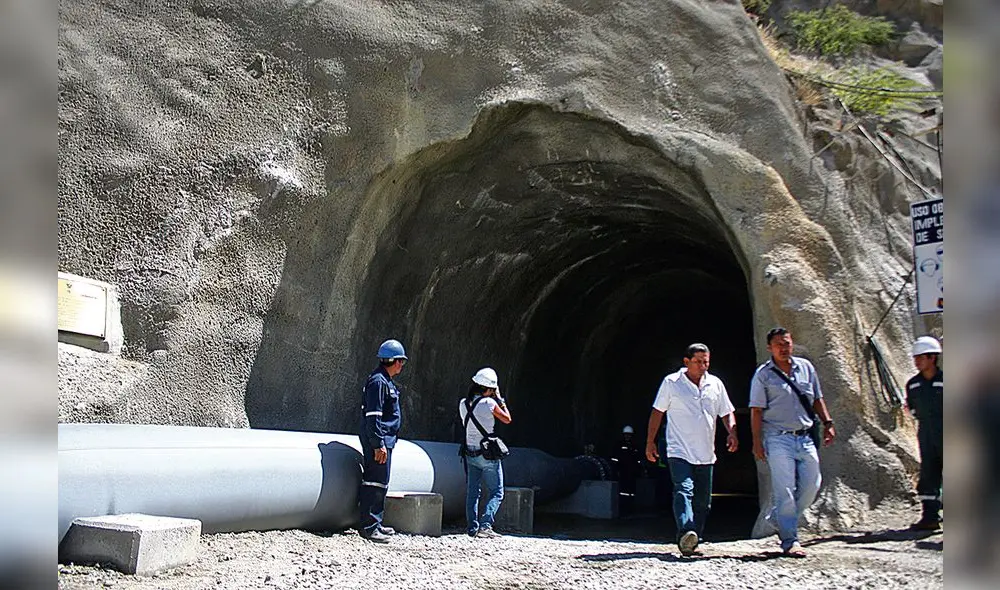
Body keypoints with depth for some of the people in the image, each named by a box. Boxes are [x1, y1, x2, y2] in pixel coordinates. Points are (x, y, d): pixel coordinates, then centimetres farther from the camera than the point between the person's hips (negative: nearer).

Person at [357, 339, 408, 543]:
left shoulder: (386, 381, 18)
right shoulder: (378, 381, -14)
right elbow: (372, 416, -20)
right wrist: (379, 445, -22)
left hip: (384, 440, 11)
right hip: (378, 441, -11)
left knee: (381, 482, 16)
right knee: (375, 482, -9)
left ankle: (375, 523, 24)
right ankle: (369, 526, -5)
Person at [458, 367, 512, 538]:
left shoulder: (463, 403, 1)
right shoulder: (489, 403, -14)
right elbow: (507, 419, -2)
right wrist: (499, 399, 6)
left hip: (470, 453, 5)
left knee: (472, 493, 12)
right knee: (496, 493, 3)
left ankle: (472, 528, 11)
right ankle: (485, 525, -10)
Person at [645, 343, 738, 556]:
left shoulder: (715, 384, 10)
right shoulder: (671, 382, 0)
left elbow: (727, 412, 16)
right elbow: (657, 412, 6)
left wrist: (732, 433, -3)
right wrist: (650, 442, 3)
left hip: (706, 454, 5)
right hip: (679, 452, -4)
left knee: (702, 500, 7)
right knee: (684, 491, -22)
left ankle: (692, 544, 17)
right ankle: (686, 534, -36)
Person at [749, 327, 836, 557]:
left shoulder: (806, 367, 11)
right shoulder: (763, 374, -2)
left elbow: (817, 399, 20)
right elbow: (756, 410, -4)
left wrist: (828, 423, 10)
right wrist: (757, 442, -10)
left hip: (804, 437, 5)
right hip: (778, 439, -5)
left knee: (811, 484, 4)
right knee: (785, 490, -7)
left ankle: (778, 519, 25)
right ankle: (789, 541, 0)